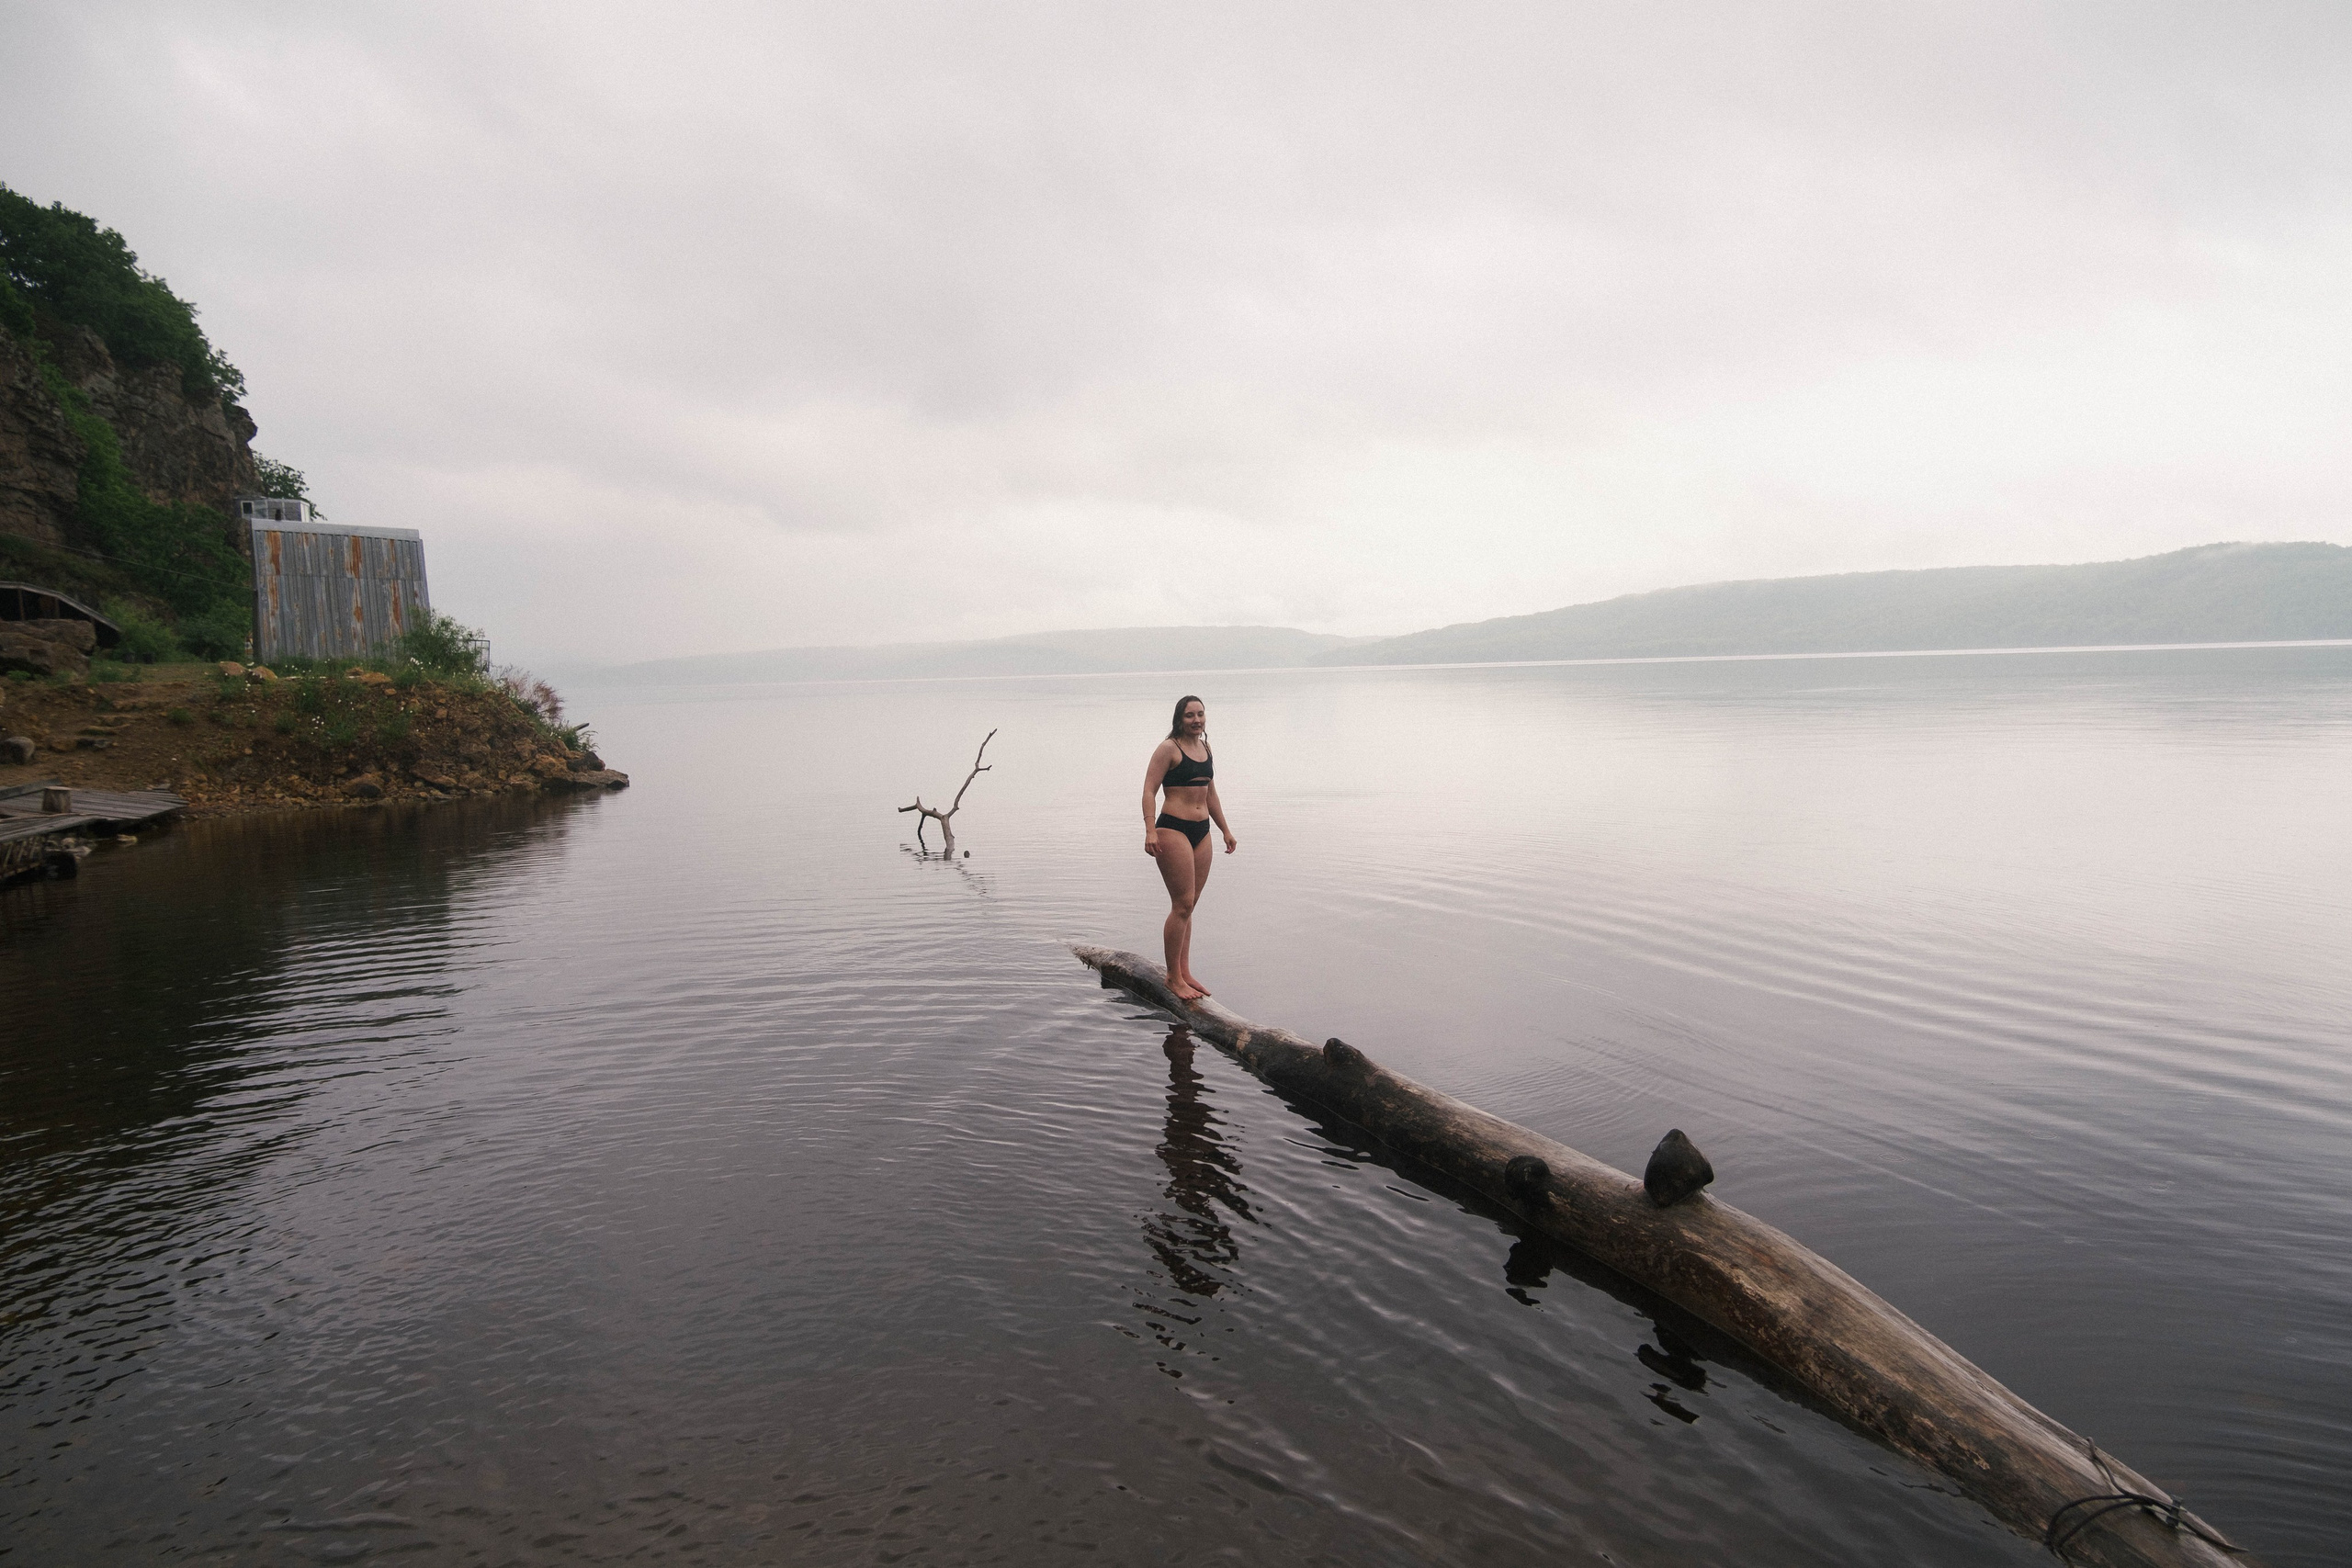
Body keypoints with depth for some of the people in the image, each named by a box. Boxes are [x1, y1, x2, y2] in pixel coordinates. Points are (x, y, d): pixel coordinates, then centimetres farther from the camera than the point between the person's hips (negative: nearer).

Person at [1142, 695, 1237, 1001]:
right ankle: (1173, 977, 0)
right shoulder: (1168, 749, -7)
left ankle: (1185, 972, 17)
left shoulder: (1205, 749, 16)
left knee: (1188, 905, 10)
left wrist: (1225, 830, 26)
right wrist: (1150, 830, -24)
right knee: (1182, 904, -9)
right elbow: (1149, 791, -13)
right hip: (1173, 829, -7)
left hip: (1201, 832, 7)